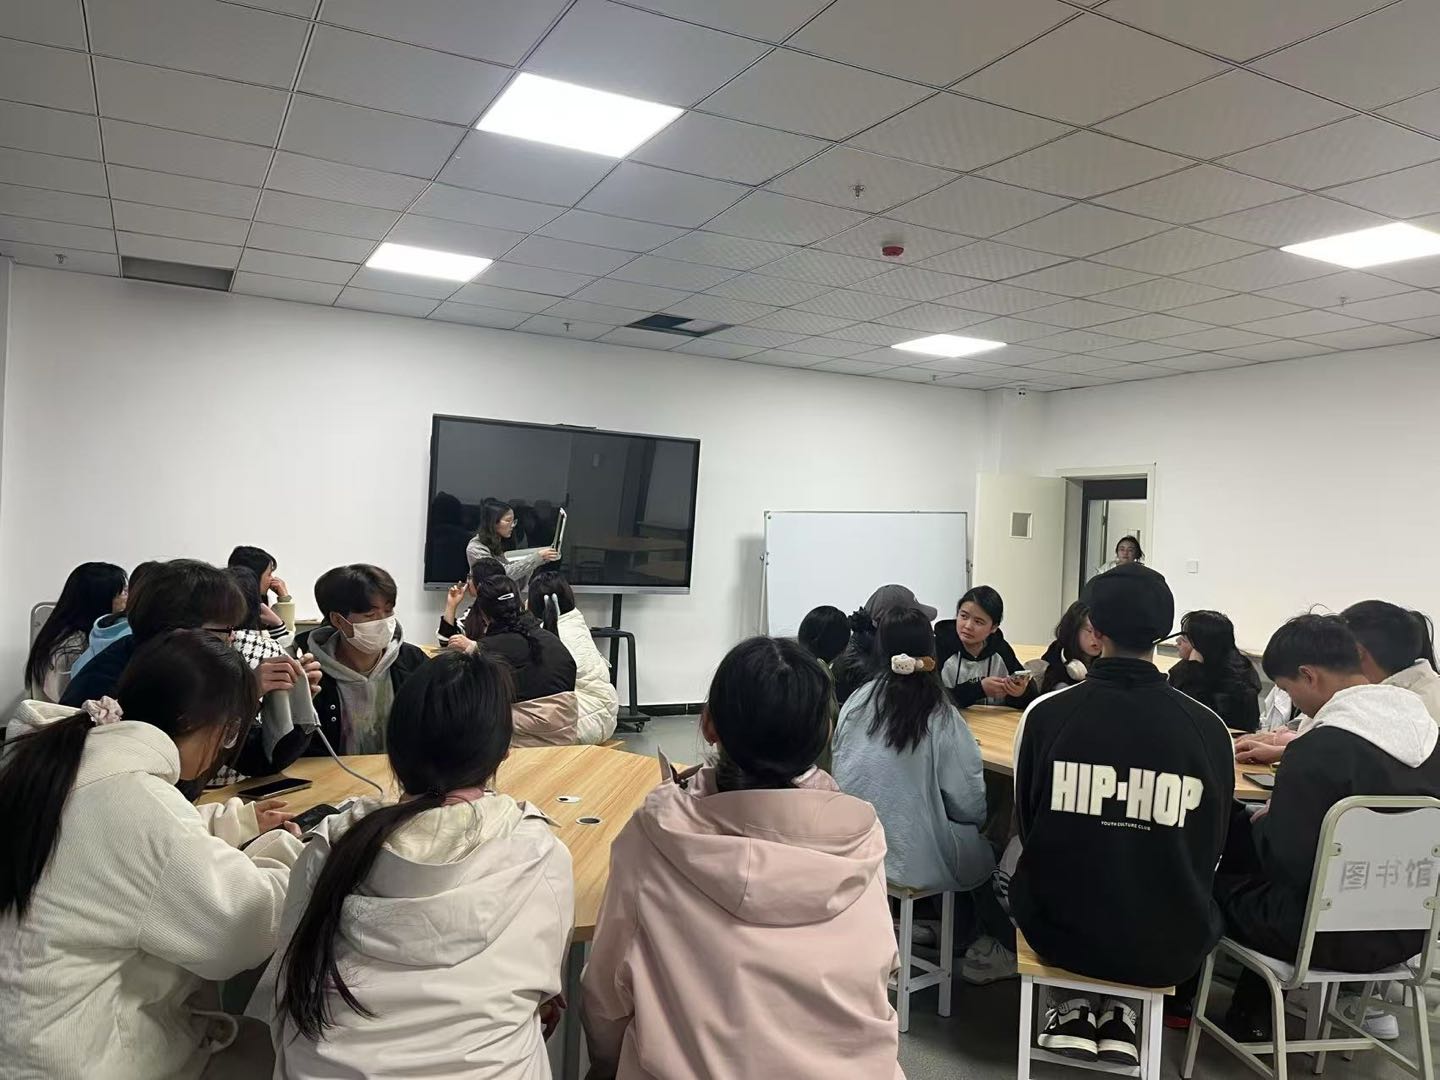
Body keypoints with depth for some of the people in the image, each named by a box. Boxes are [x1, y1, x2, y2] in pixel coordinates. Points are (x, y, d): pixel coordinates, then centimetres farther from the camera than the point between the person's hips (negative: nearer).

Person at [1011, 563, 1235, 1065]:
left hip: (1058, 930, -1)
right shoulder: (1209, 728, -11)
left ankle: (1074, 1012, 26)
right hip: (1168, 947, 1)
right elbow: (1210, 854, 4)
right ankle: (1119, 1017, 27)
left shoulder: (1045, 713, -13)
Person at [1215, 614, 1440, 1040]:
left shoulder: (1318, 751, -25)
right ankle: (1252, 1014, 34)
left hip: (1332, 937, -7)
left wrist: (1261, 823, -2)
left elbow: (1287, 861, -22)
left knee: (1216, 879, 15)